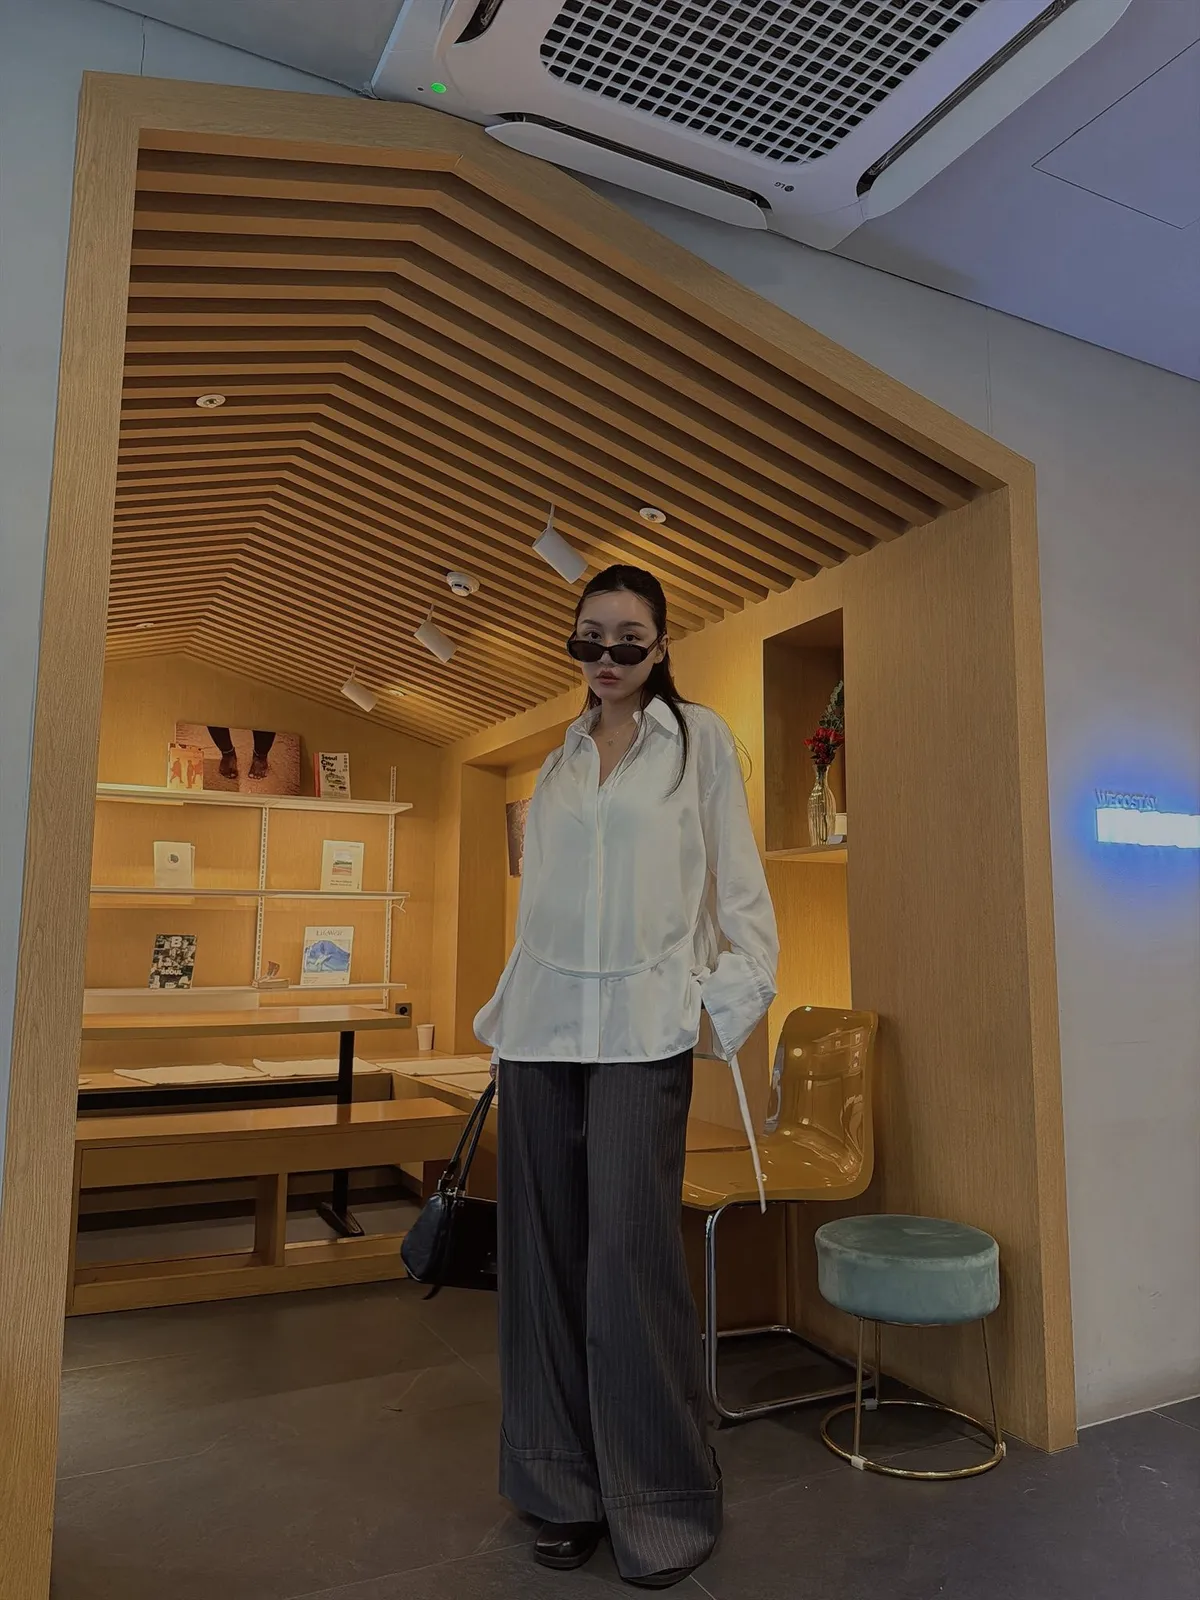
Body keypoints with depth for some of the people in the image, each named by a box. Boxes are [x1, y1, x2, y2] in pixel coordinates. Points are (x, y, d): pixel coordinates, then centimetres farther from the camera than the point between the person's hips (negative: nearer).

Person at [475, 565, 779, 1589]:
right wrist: (503, 1020, 14)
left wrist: (739, 990, -6)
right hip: (544, 1024, 4)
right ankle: (568, 1490, 23)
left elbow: (736, 875, 4)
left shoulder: (699, 738, 6)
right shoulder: (557, 759, 16)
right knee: (547, 1255, 6)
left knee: (631, 1255, -6)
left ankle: (665, 1507, 13)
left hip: (642, 1026, -4)